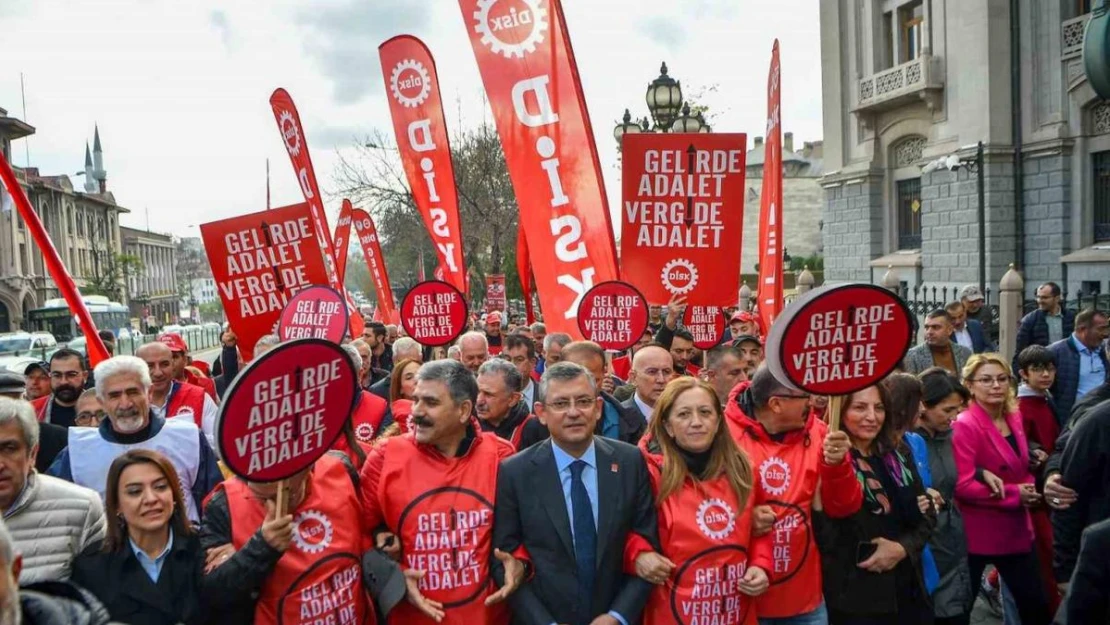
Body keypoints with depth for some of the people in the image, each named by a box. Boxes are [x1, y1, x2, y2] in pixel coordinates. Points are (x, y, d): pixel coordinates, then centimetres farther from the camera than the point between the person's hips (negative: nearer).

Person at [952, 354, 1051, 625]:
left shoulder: (1013, 418, 5)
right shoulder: (965, 426, -18)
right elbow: (963, 485, -23)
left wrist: (1030, 490, -3)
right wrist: (1015, 494, -19)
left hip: (1015, 529, 7)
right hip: (976, 534, -7)